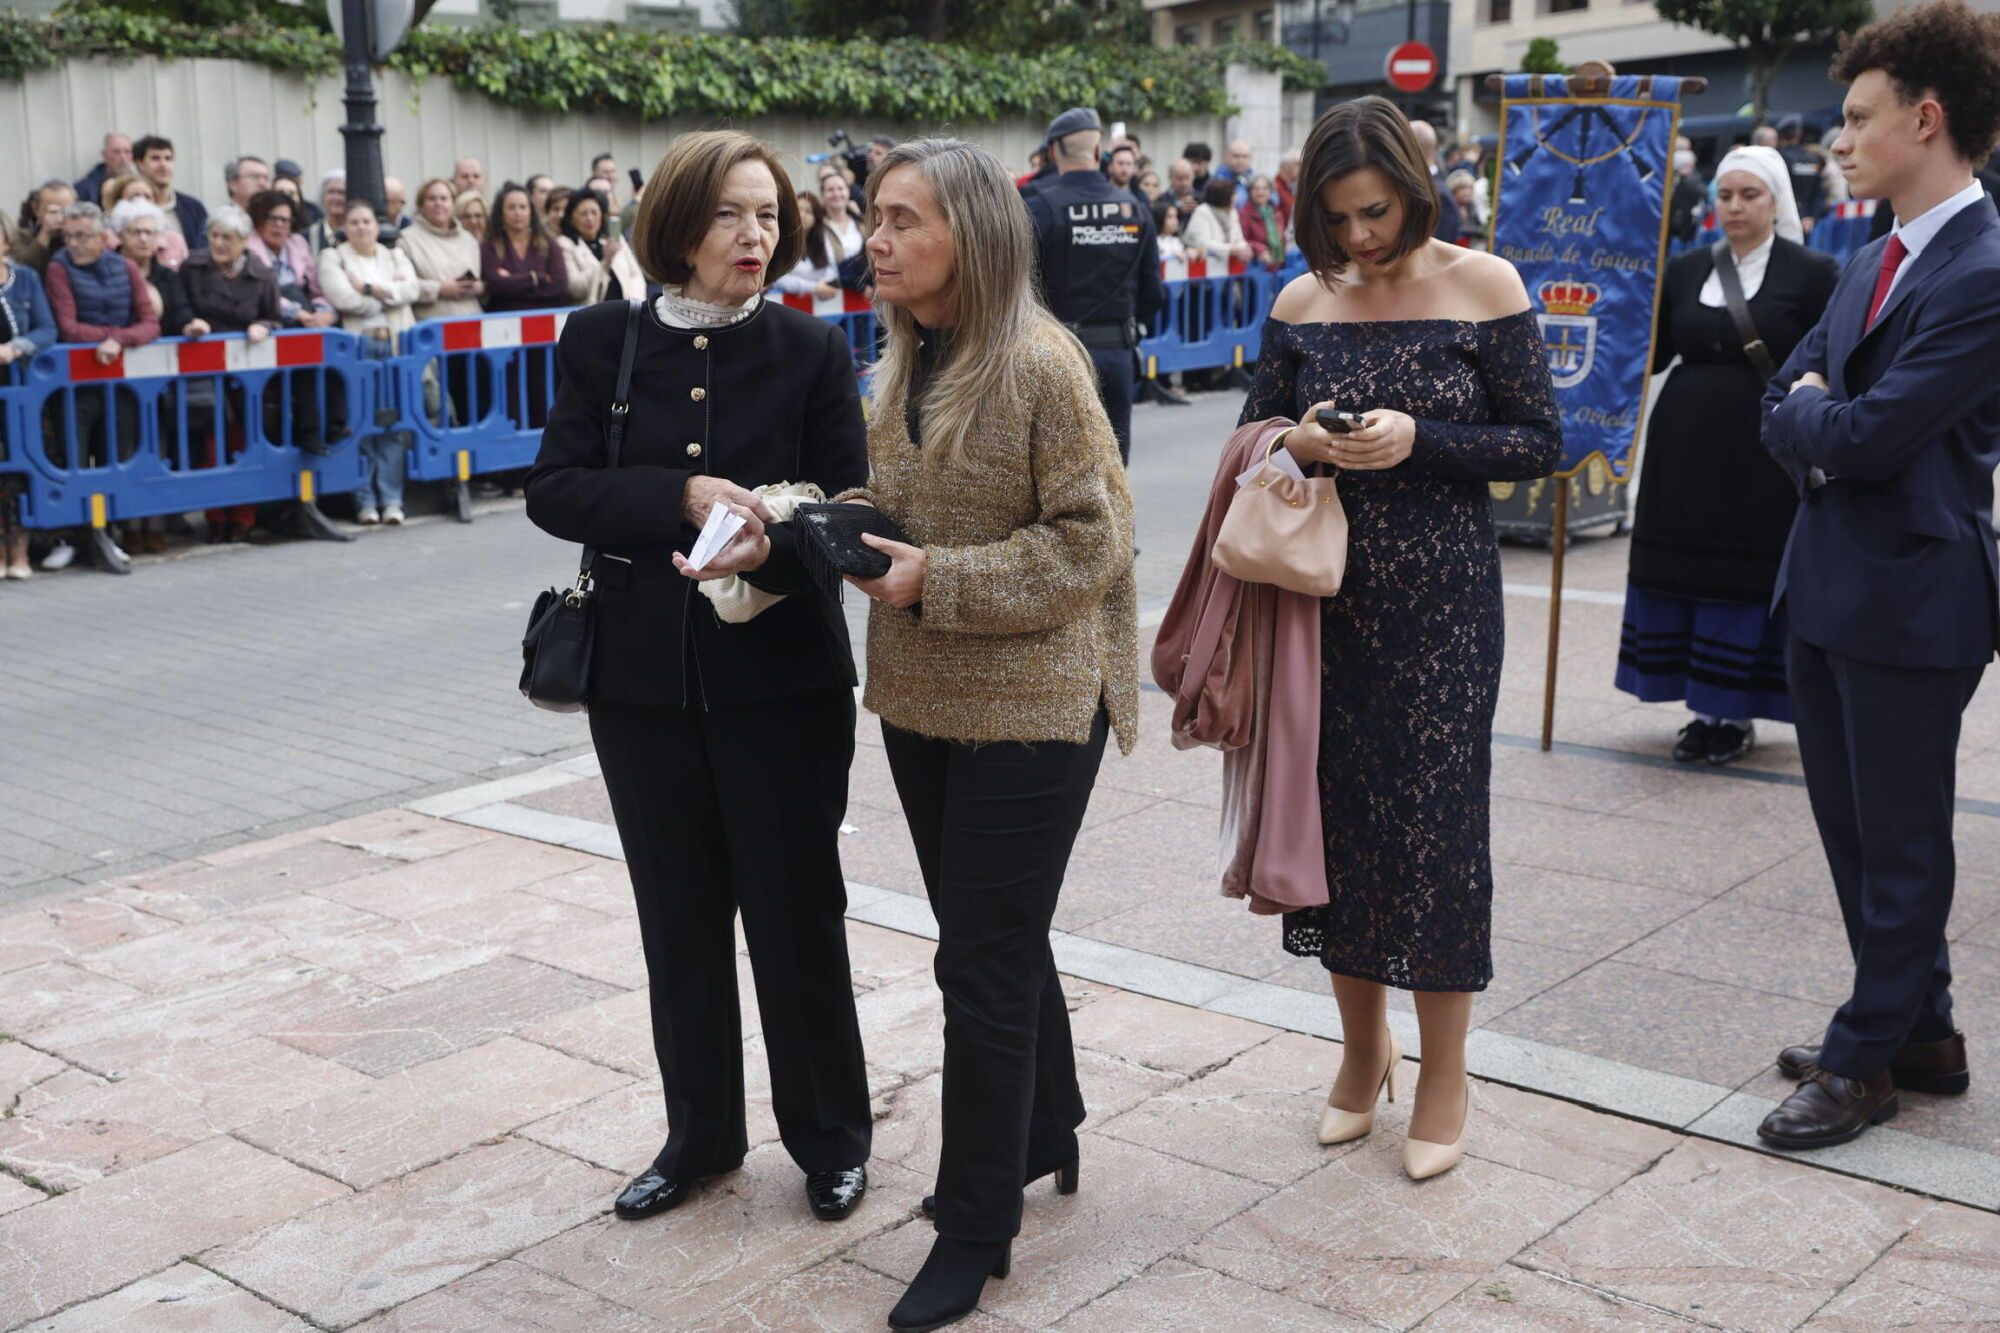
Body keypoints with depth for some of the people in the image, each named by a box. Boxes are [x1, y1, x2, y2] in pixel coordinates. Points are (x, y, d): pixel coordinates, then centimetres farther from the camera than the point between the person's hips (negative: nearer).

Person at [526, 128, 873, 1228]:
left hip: (781, 673, -2)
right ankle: (700, 1135, 31)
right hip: (643, 675, 2)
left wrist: (771, 547, -27)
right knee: (679, 915, 13)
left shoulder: (811, 350, -3)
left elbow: (848, 509, -6)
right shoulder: (603, 342, 1)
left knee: (796, 910, 5)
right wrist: (686, 496, -19)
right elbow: (553, 490, -5)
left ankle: (830, 1136, 25)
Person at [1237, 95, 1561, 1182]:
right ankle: (1362, 1050, 28)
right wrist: (1299, 444, -12)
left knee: (1436, 824, 0)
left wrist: (1418, 441, -18)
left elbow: (1539, 442, -3)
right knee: (1337, 813, 8)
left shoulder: (1483, 286, -3)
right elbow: (1254, 436, 11)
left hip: (1442, 601, -3)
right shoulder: (1301, 303, 5)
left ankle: (1443, 1080, 17)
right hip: (1326, 595, 3)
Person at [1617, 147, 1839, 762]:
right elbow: (1648, 353, 10)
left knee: (1747, 579, -1)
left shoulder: (1812, 272, -3)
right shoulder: (1685, 269, 9)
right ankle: (1704, 710, 19)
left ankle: (1736, 714, 11)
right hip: (1685, 451, 4)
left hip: (1762, 457, -4)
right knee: (1682, 574, 6)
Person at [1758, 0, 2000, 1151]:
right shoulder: (1873, 263, 12)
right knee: (1852, 827, 18)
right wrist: (1821, 428, -9)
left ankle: (1869, 1057, 19)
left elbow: (1867, 433, -23)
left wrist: (1808, 415, -4)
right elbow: (1783, 401, 11)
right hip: (1830, 583, 9)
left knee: (1899, 841, 5)